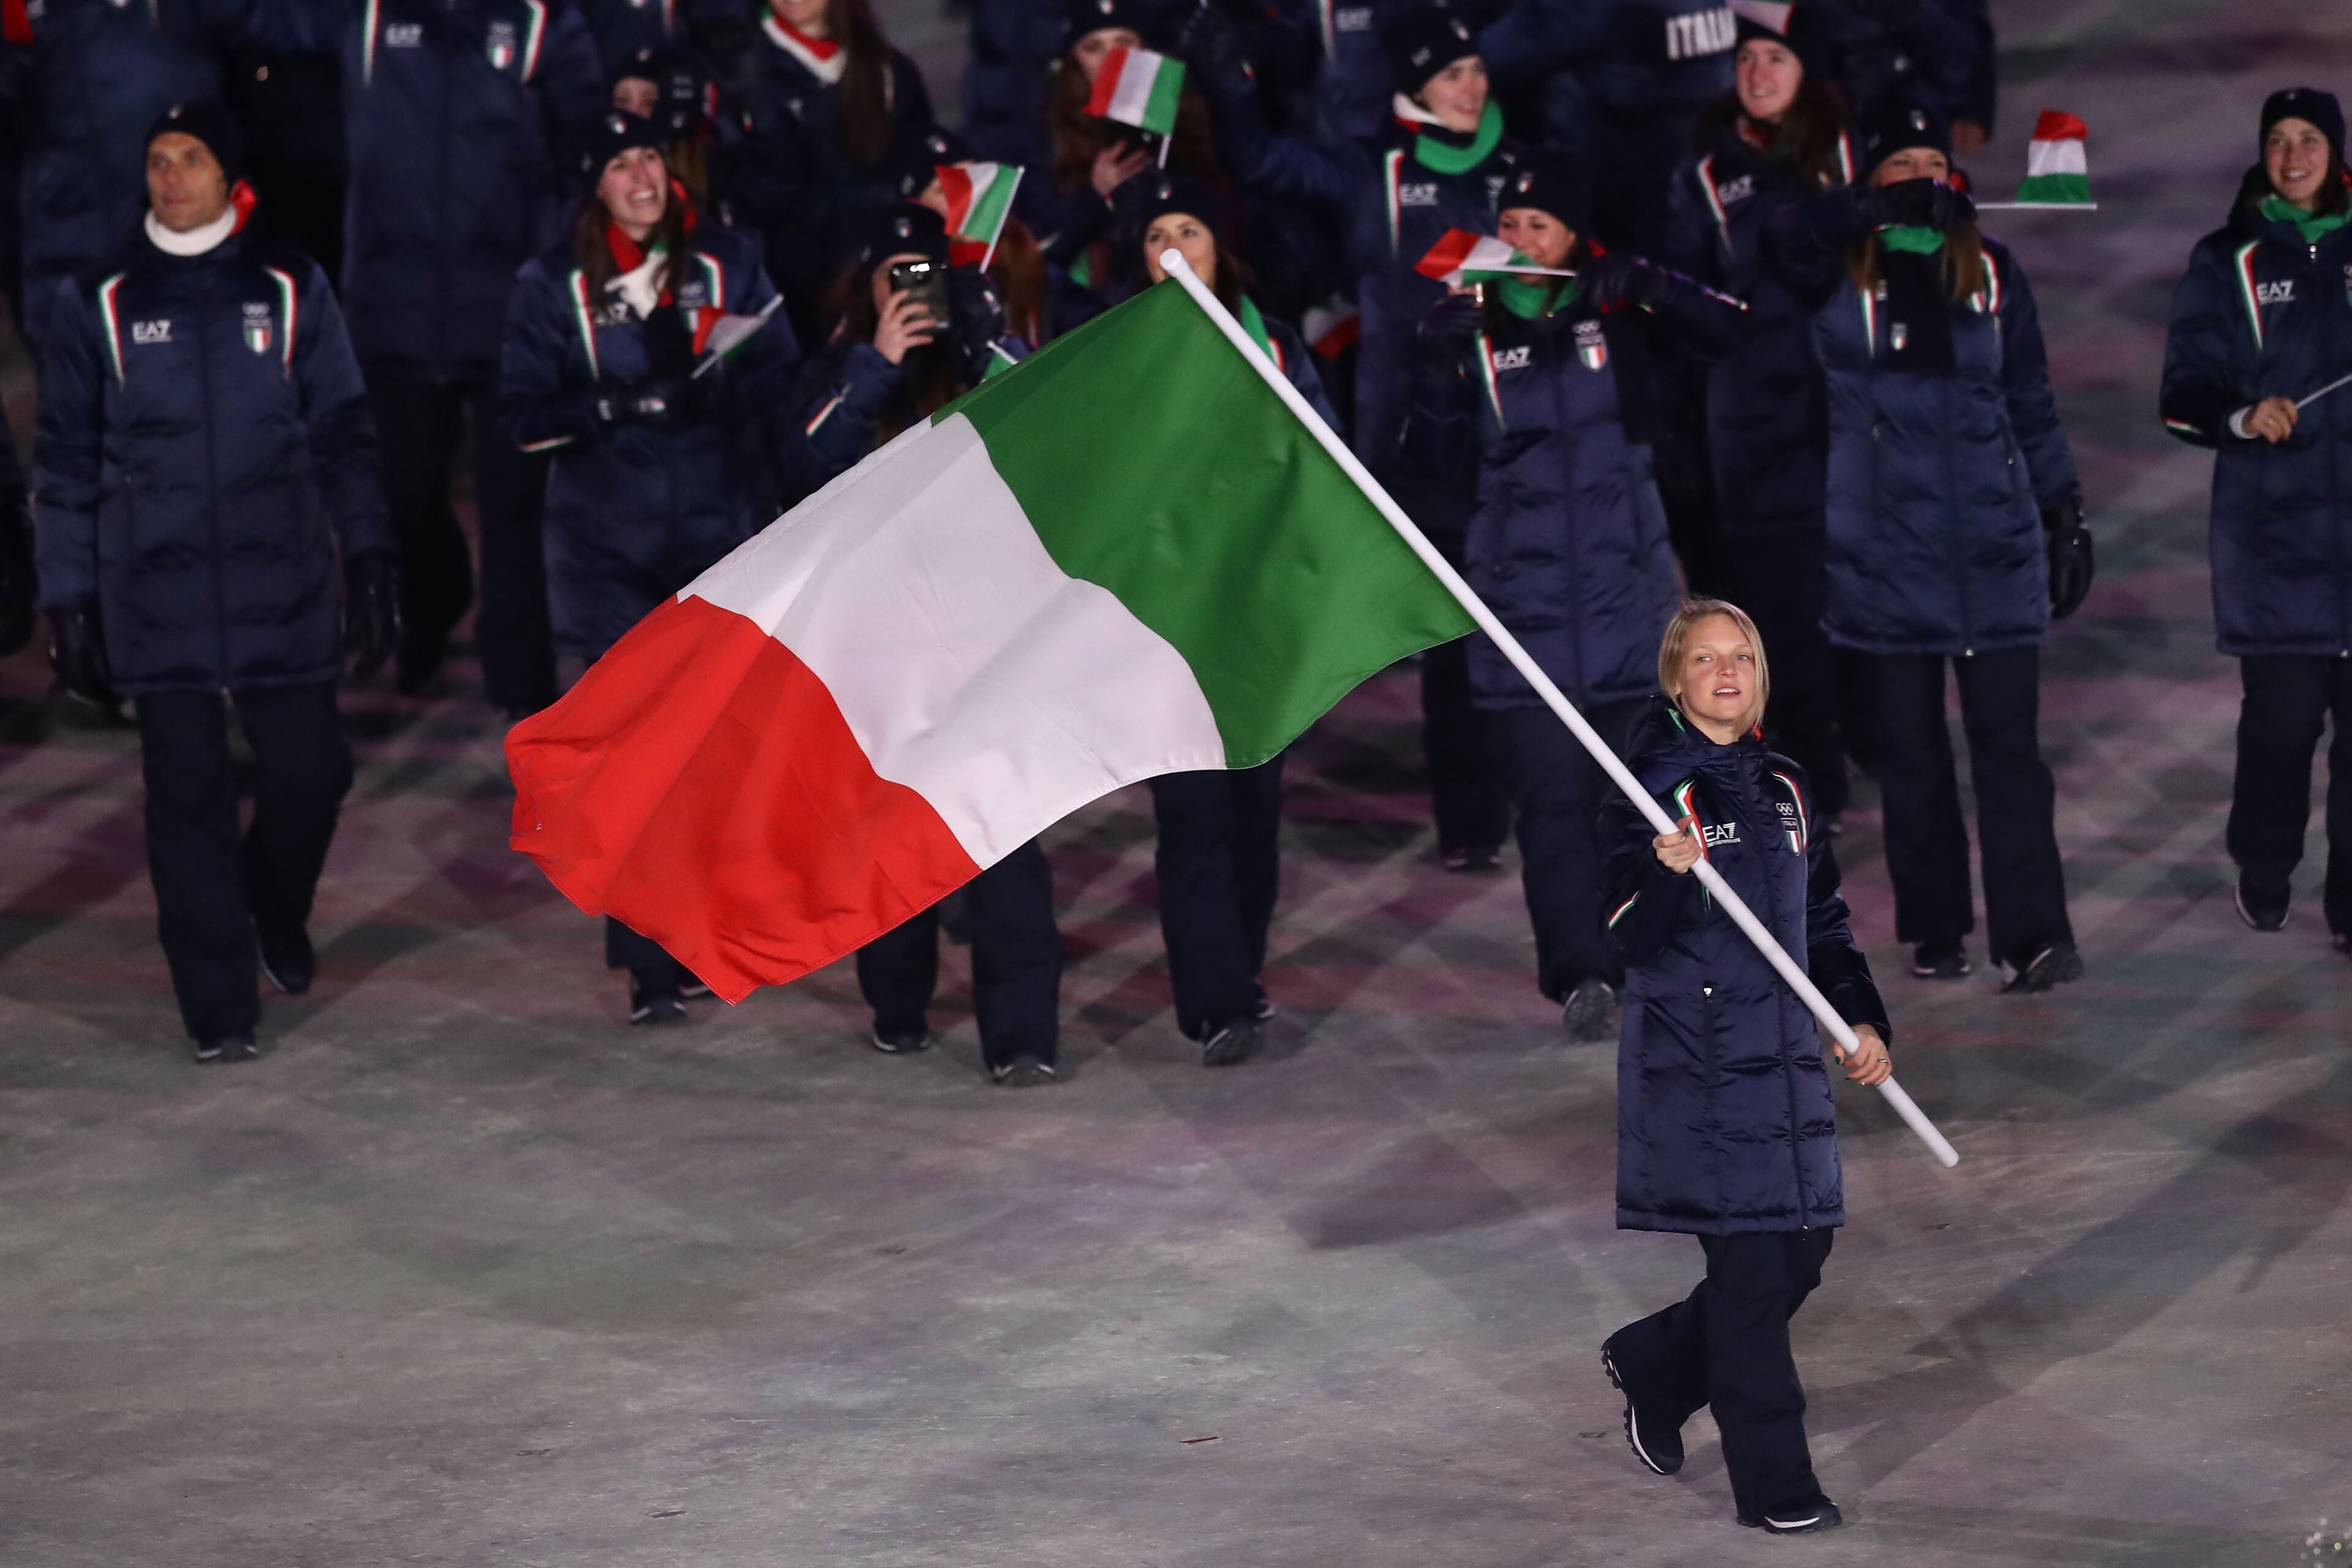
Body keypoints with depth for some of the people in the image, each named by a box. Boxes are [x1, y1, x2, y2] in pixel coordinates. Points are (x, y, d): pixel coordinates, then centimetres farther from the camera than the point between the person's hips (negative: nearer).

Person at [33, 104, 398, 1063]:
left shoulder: (289, 292, 7)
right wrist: (68, 601, 4)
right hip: (156, 599, -1)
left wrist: (367, 558, 2)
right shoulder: (101, 302, 6)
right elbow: (66, 461, 8)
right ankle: (219, 1008, 6)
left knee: (311, 770, -2)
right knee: (188, 796, -2)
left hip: (282, 588, 1)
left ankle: (276, 912, 30)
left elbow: (343, 435, 9)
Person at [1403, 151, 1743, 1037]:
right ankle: (1578, 972, -12)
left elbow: (1730, 332, -6)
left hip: (1626, 589, 1)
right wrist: (1439, 372, -16)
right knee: (1550, 792, -9)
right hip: (1522, 594, -1)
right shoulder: (1475, 326, 4)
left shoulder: (1617, 312, 5)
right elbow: (1439, 460, -1)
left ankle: (1631, 959, 18)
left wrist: (1649, 288, -19)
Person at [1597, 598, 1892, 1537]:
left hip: (1784, 1052, 7)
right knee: (1752, 1265, -7)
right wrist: (1665, 876, -34)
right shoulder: (1654, 787, -8)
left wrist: (1864, 1019, 10)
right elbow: (1631, 936, -15)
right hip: (1694, 1060, -7)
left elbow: (1824, 924, 20)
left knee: (1802, 1253, 8)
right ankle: (1773, 1484, 1)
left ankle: (1651, 1366, 32)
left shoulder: (1783, 789, 12)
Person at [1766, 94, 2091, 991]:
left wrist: (2065, 512, 12)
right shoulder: (1840, 275, 2)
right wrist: (1883, 211, -31)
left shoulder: (1991, 272, 10)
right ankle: (1934, 933, 16)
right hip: (1886, 545, -1)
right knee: (1911, 748, 6)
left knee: (2008, 743, -6)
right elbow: (1787, 240, -21)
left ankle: (2035, 936, -11)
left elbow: (2030, 402, 15)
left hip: (1996, 545, 1)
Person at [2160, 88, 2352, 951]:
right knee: (2282, 711, -4)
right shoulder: (2231, 262, 6)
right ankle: (2263, 877, 18)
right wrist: (2245, 417, -16)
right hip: (2276, 530, -1)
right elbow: (2185, 396, 2)